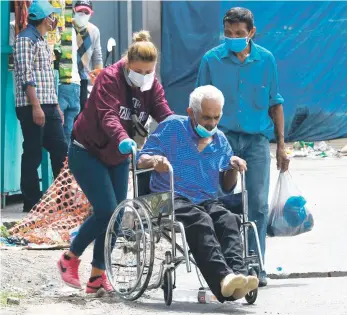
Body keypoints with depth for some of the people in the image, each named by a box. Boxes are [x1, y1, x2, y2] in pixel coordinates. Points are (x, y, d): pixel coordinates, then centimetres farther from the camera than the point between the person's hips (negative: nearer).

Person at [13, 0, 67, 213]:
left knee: (60, 149, 8)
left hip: (49, 107, 9)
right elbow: (26, 76, -17)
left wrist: (56, 106, 19)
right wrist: (35, 106, -22)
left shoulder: (42, 42, 19)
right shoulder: (26, 40, -9)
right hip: (32, 107, -9)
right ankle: (32, 202, 1)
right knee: (33, 155, -4)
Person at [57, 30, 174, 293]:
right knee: (106, 211, -16)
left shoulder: (152, 86, -2)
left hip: (118, 158, 7)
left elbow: (165, 115, -17)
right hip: (87, 153, -7)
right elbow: (108, 115, -36)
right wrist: (123, 139, -56)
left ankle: (98, 276, 11)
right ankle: (70, 258, 4)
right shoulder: (109, 78, -21)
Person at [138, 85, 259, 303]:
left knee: (228, 220, -32)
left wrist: (233, 169, 3)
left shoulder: (220, 141, 21)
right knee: (200, 220, -38)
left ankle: (238, 273, -55)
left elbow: (227, 187, 25)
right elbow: (141, 160, 5)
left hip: (208, 202, 4)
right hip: (172, 200, -4)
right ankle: (222, 277, -59)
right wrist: (154, 161, -19)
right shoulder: (172, 127, 9)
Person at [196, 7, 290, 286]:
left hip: (257, 139, 1)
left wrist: (281, 145, 8)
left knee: (258, 204, -4)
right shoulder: (212, 60, 0)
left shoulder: (266, 60, 3)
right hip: (222, 138, -1)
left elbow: (275, 104, 10)